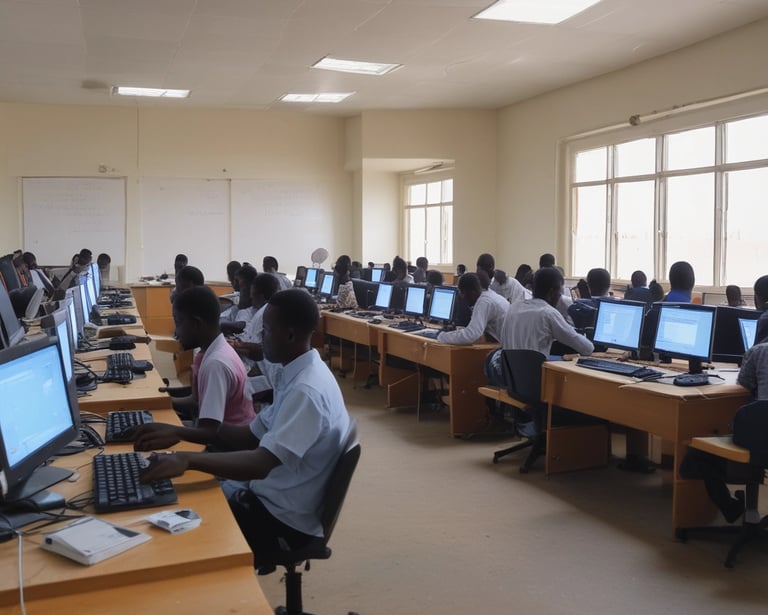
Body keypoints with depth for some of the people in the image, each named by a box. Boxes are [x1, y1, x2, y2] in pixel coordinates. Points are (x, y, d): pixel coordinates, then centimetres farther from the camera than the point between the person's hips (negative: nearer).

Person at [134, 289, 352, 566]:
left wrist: (188, 459, -36)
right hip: (270, 496, 8)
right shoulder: (296, 376, 4)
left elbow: (261, 464, -33)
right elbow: (252, 435, 8)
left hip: (284, 519, -8)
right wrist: (179, 433, 2)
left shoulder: (307, 390, -26)